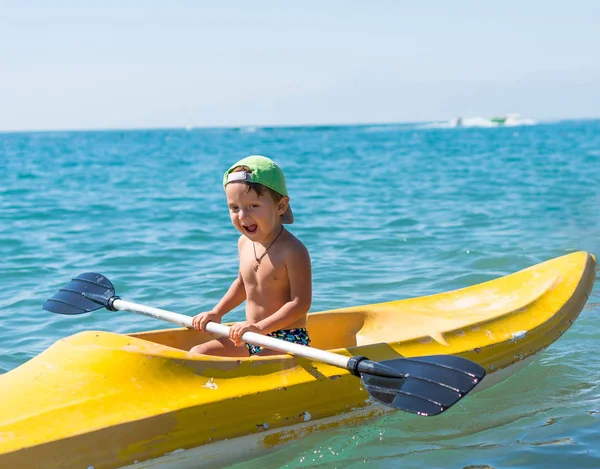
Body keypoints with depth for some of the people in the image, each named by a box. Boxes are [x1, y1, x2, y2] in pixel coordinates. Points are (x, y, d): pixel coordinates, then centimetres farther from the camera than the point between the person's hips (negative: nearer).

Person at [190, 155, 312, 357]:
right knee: (197, 354, -1)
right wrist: (216, 313, 16)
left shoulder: (293, 251, -19)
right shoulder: (244, 243, 6)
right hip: (251, 339, 8)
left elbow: (301, 304, -21)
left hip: (288, 340, -8)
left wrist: (260, 327, -28)